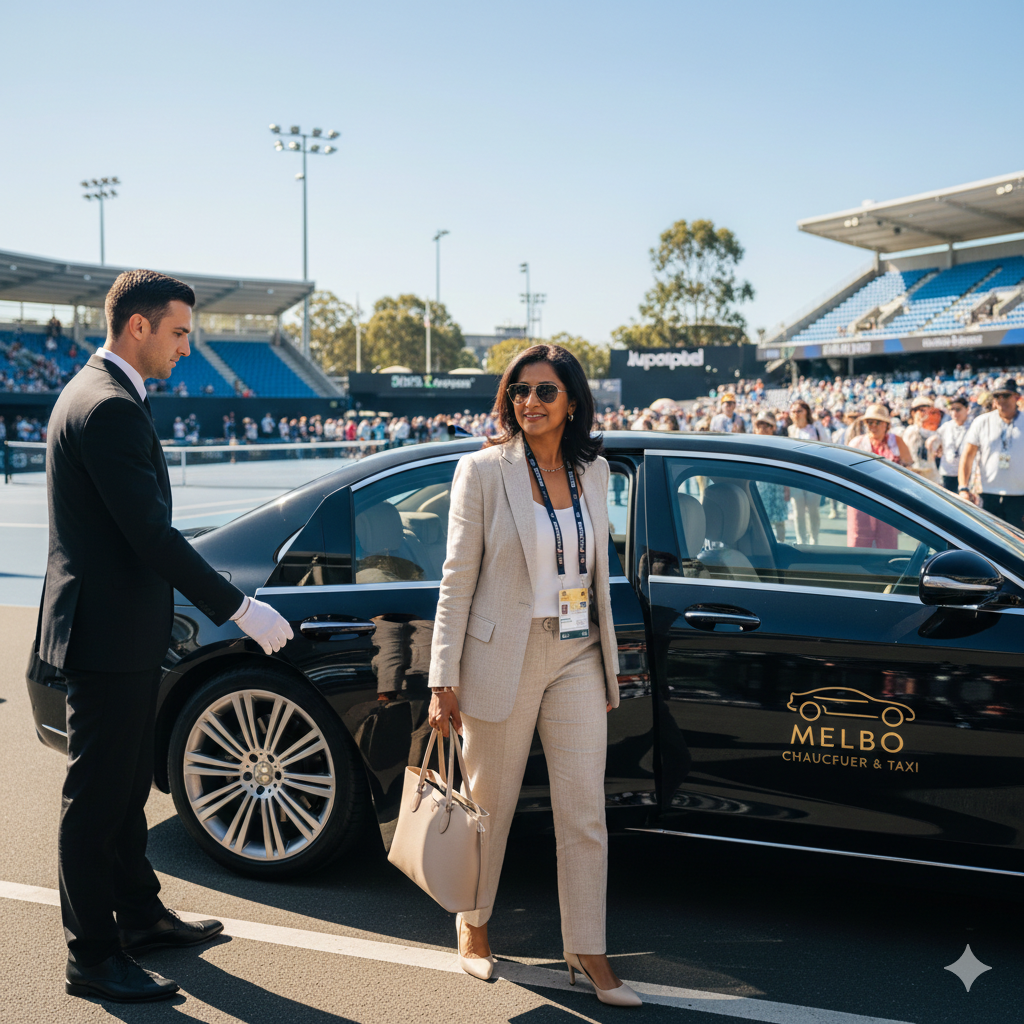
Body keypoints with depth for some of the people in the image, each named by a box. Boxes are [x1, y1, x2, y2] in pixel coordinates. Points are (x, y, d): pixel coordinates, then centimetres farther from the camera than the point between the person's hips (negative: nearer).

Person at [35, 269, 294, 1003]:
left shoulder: (98, 392, 13)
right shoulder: (111, 406, -20)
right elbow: (151, 533, -25)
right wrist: (239, 608, -21)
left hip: (123, 628, 11)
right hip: (109, 633, -11)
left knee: (126, 787, 20)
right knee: (97, 799, 0)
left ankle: (139, 915, 35)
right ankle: (93, 958, 12)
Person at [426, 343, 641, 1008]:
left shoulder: (593, 472, 7)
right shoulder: (483, 470, -6)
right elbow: (458, 577, -6)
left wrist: (608, 661, 14)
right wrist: (444, 678, -9)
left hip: (577, 658, 4)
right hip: (503, 659, -3)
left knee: (586, 811, 3)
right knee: (492, 804, 10)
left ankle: (588, 951, 16)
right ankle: (473, 927, 33)